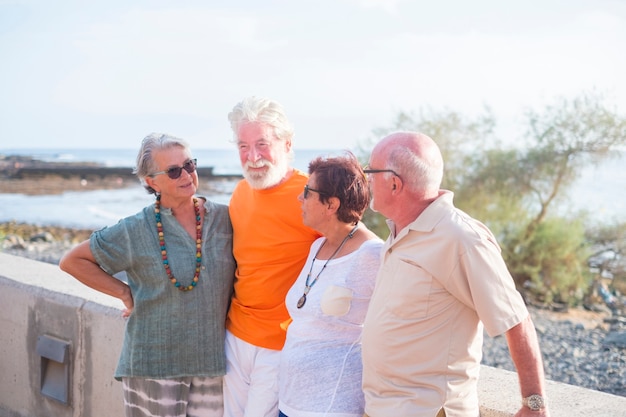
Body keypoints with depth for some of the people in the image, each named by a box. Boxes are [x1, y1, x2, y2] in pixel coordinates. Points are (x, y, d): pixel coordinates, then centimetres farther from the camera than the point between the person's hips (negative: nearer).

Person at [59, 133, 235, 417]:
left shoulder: (224, 219, 0)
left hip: (212, 360, 3)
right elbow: (72, 261, 2)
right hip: (154, 363, -2)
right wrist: (124, 292, -3)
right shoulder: (136, 231, -6)